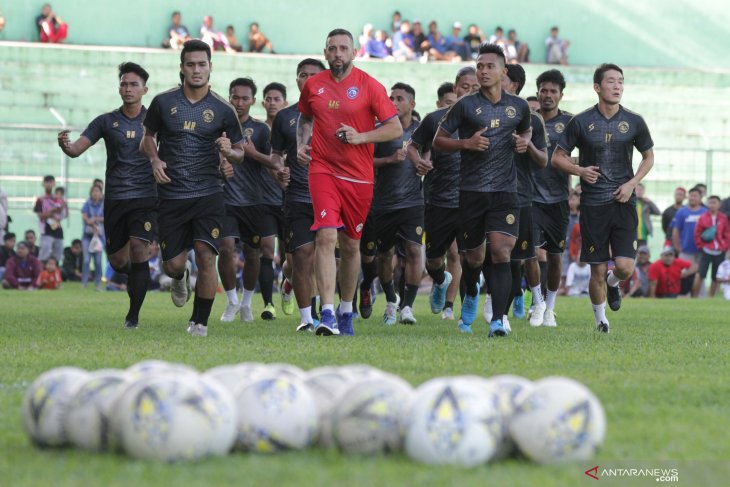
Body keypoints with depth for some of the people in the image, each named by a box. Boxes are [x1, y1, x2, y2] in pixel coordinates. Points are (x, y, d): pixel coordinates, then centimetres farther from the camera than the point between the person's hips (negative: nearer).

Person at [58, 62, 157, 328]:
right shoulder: (106, 121, 4)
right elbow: (77, 149, -3)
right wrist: (65, 145, -26)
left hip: (145, 197, -2)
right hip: (115, 199, 2)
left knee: (139, 250, -18)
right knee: (117, 261, 6)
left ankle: (133, 315, -9)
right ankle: (136, 277, 42)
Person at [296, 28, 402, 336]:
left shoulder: (369, 86, -3)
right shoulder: (313, 85, 6)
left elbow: (396, 128, -4)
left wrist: (361, 137, -16)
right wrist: (301, 143, 7)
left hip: (359, 177, 0)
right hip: (322, 170, 0)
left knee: (351, 244, 10)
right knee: (326, 236, -17)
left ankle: (346, 311, 29)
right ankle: (327, 314, -22)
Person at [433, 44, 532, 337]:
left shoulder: (519, 107, 7)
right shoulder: (465, 106, -1)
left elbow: (526, 129, 29)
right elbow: (438, 141, 3)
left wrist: (525, 141, 5)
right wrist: (466, 143, -14)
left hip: (505, 192, 0)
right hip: (471, 192, 0)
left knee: (501, 252, -16)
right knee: (474, 255, 10)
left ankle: (497, 320, -20)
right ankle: (472, 294, 45)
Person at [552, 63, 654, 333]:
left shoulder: (634, 122, 2)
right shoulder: (581, 122, -2)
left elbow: (648, 157, 15)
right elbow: (558, 157, 6)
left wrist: (632, 183, -1)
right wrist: (579, 170, -12)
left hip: (623, 202, 1)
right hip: (592, 204, -1)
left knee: (625, 267, -10)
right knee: (598, 271, 0)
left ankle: (613, 282, 27)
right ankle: (600, 318, 23)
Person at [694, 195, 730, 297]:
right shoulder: (703, 218, -2)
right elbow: (697, 234, 0)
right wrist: (701, 245, -6)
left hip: (720, 252, 2)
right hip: (706, 251, -2)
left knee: (716, 277, 9)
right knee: (700, 274, -13)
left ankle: (711, 297, 20)